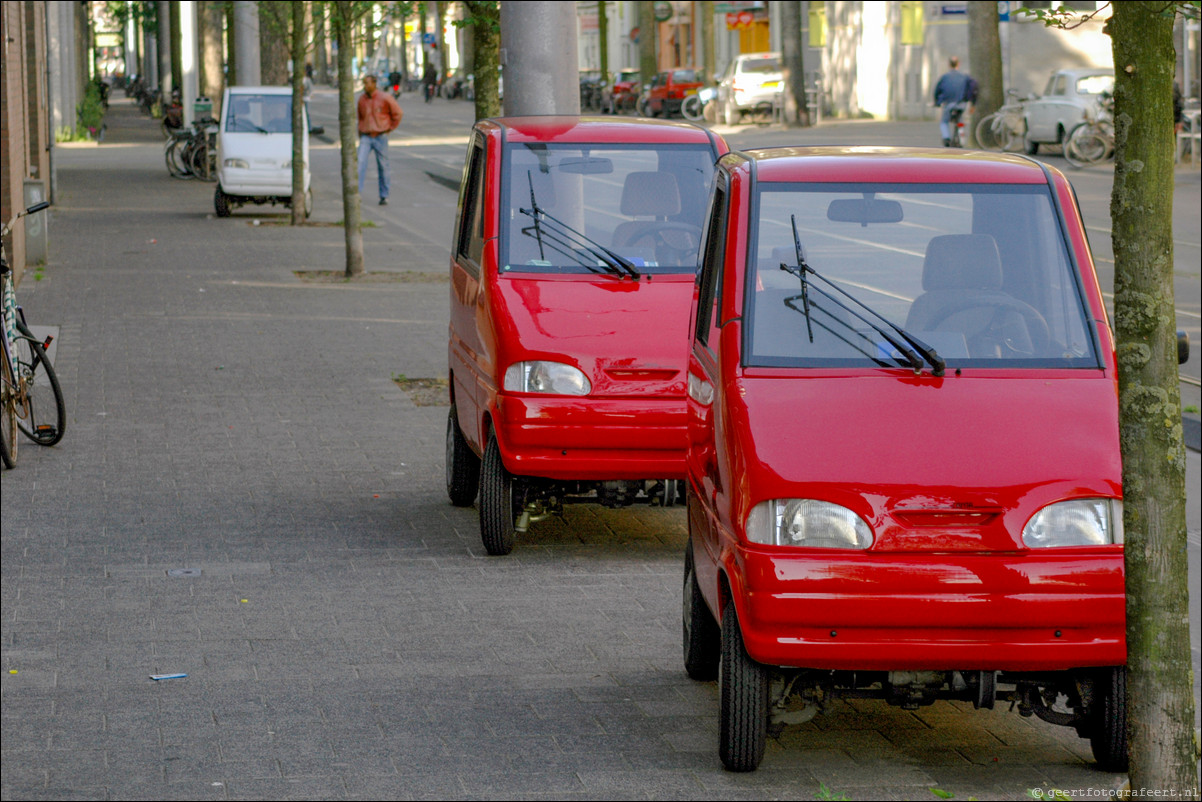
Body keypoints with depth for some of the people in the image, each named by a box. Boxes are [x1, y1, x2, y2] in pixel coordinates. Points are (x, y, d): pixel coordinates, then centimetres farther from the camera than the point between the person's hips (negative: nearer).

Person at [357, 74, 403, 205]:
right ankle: (357, 191, -18)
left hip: (380, 137, -3)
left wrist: (390, 128, 4)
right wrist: (360, 132, 14)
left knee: (383, 166, 5)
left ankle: (384, 196, 14)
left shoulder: (385, 98, -9)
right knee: (360, 162, -15)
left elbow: (397, 113, 3)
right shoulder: (362, 99, 4)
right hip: (366, 137, 3)